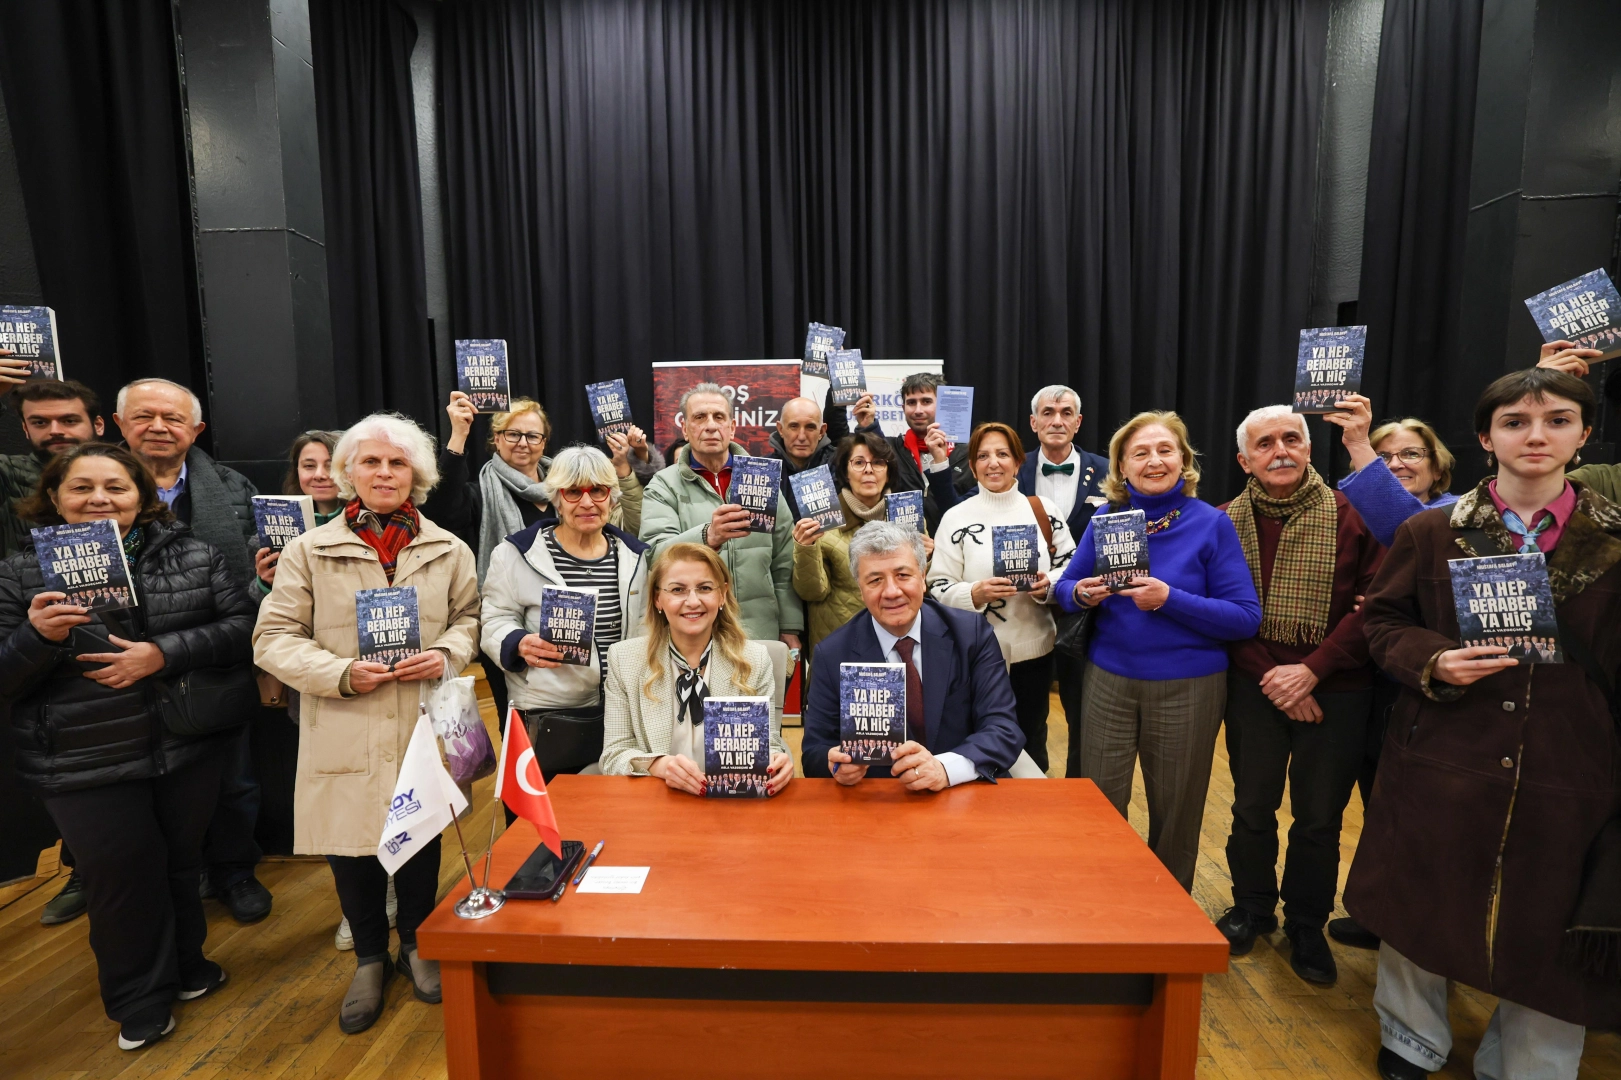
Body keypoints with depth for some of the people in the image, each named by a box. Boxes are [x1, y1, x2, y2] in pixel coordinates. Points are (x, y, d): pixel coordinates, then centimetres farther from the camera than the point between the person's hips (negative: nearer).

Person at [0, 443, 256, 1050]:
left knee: (181, 862, 17)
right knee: (120, 875, 11)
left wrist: (164, 653, -20)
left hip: (191, 747, 1)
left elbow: (245, 627, -9)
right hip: (84, 766, 0)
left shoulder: (193, 556, -2)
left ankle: (185, 968, 43)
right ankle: (140, 1001, 35)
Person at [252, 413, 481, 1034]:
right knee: (351, 848, 10)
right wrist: (343, 674, -15)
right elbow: (274, 637, -1)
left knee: (422, 841, 12)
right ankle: (370, 958, 35)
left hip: (425, 728, 1)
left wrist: (447, 653, -11)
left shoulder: (447, 549, 6)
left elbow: (470, 616, 10)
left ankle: (415, 943, 38)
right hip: (344, 734, -1)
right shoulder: (309, 550, 1)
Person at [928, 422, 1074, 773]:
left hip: (1034, 650, 2)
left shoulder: (1044, 510, 2)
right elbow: (938, 589, -5)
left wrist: (1050, 585, -13)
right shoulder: (956, 518, -4)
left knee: (1031, 747, 17)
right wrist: (976, 593, -23)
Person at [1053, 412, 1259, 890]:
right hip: (1108, 682, 2)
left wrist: (1170, 600, -24)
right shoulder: (1105, 519, 2)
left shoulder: (1212, 524, -7)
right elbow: (1064, 587, 7)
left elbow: (1247, 617, -11)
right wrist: (1081, 594, -16)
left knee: (1175, 814, 14)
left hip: (1187, 688, -2)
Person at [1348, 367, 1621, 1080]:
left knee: (1547, 934, 11)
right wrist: (1435, 662, -15)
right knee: (1419, 912, 15)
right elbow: (1383, 621, 4)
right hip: (1440, 769, 0)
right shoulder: (1430, 532, -1)